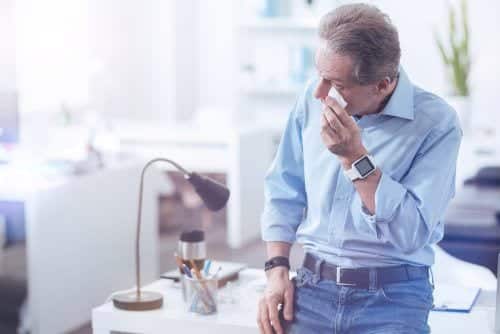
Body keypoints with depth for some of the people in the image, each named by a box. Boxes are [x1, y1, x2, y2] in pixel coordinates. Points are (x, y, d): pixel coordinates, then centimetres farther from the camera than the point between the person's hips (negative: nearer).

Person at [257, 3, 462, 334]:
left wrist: (355, 157, -21)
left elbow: (411, 234, -18)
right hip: (312, 286, 4)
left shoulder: (436, 123, -13)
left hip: (393, 299, -3)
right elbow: (284, 191, 9)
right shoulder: (313, 99, 0)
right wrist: (277, 271, 0)